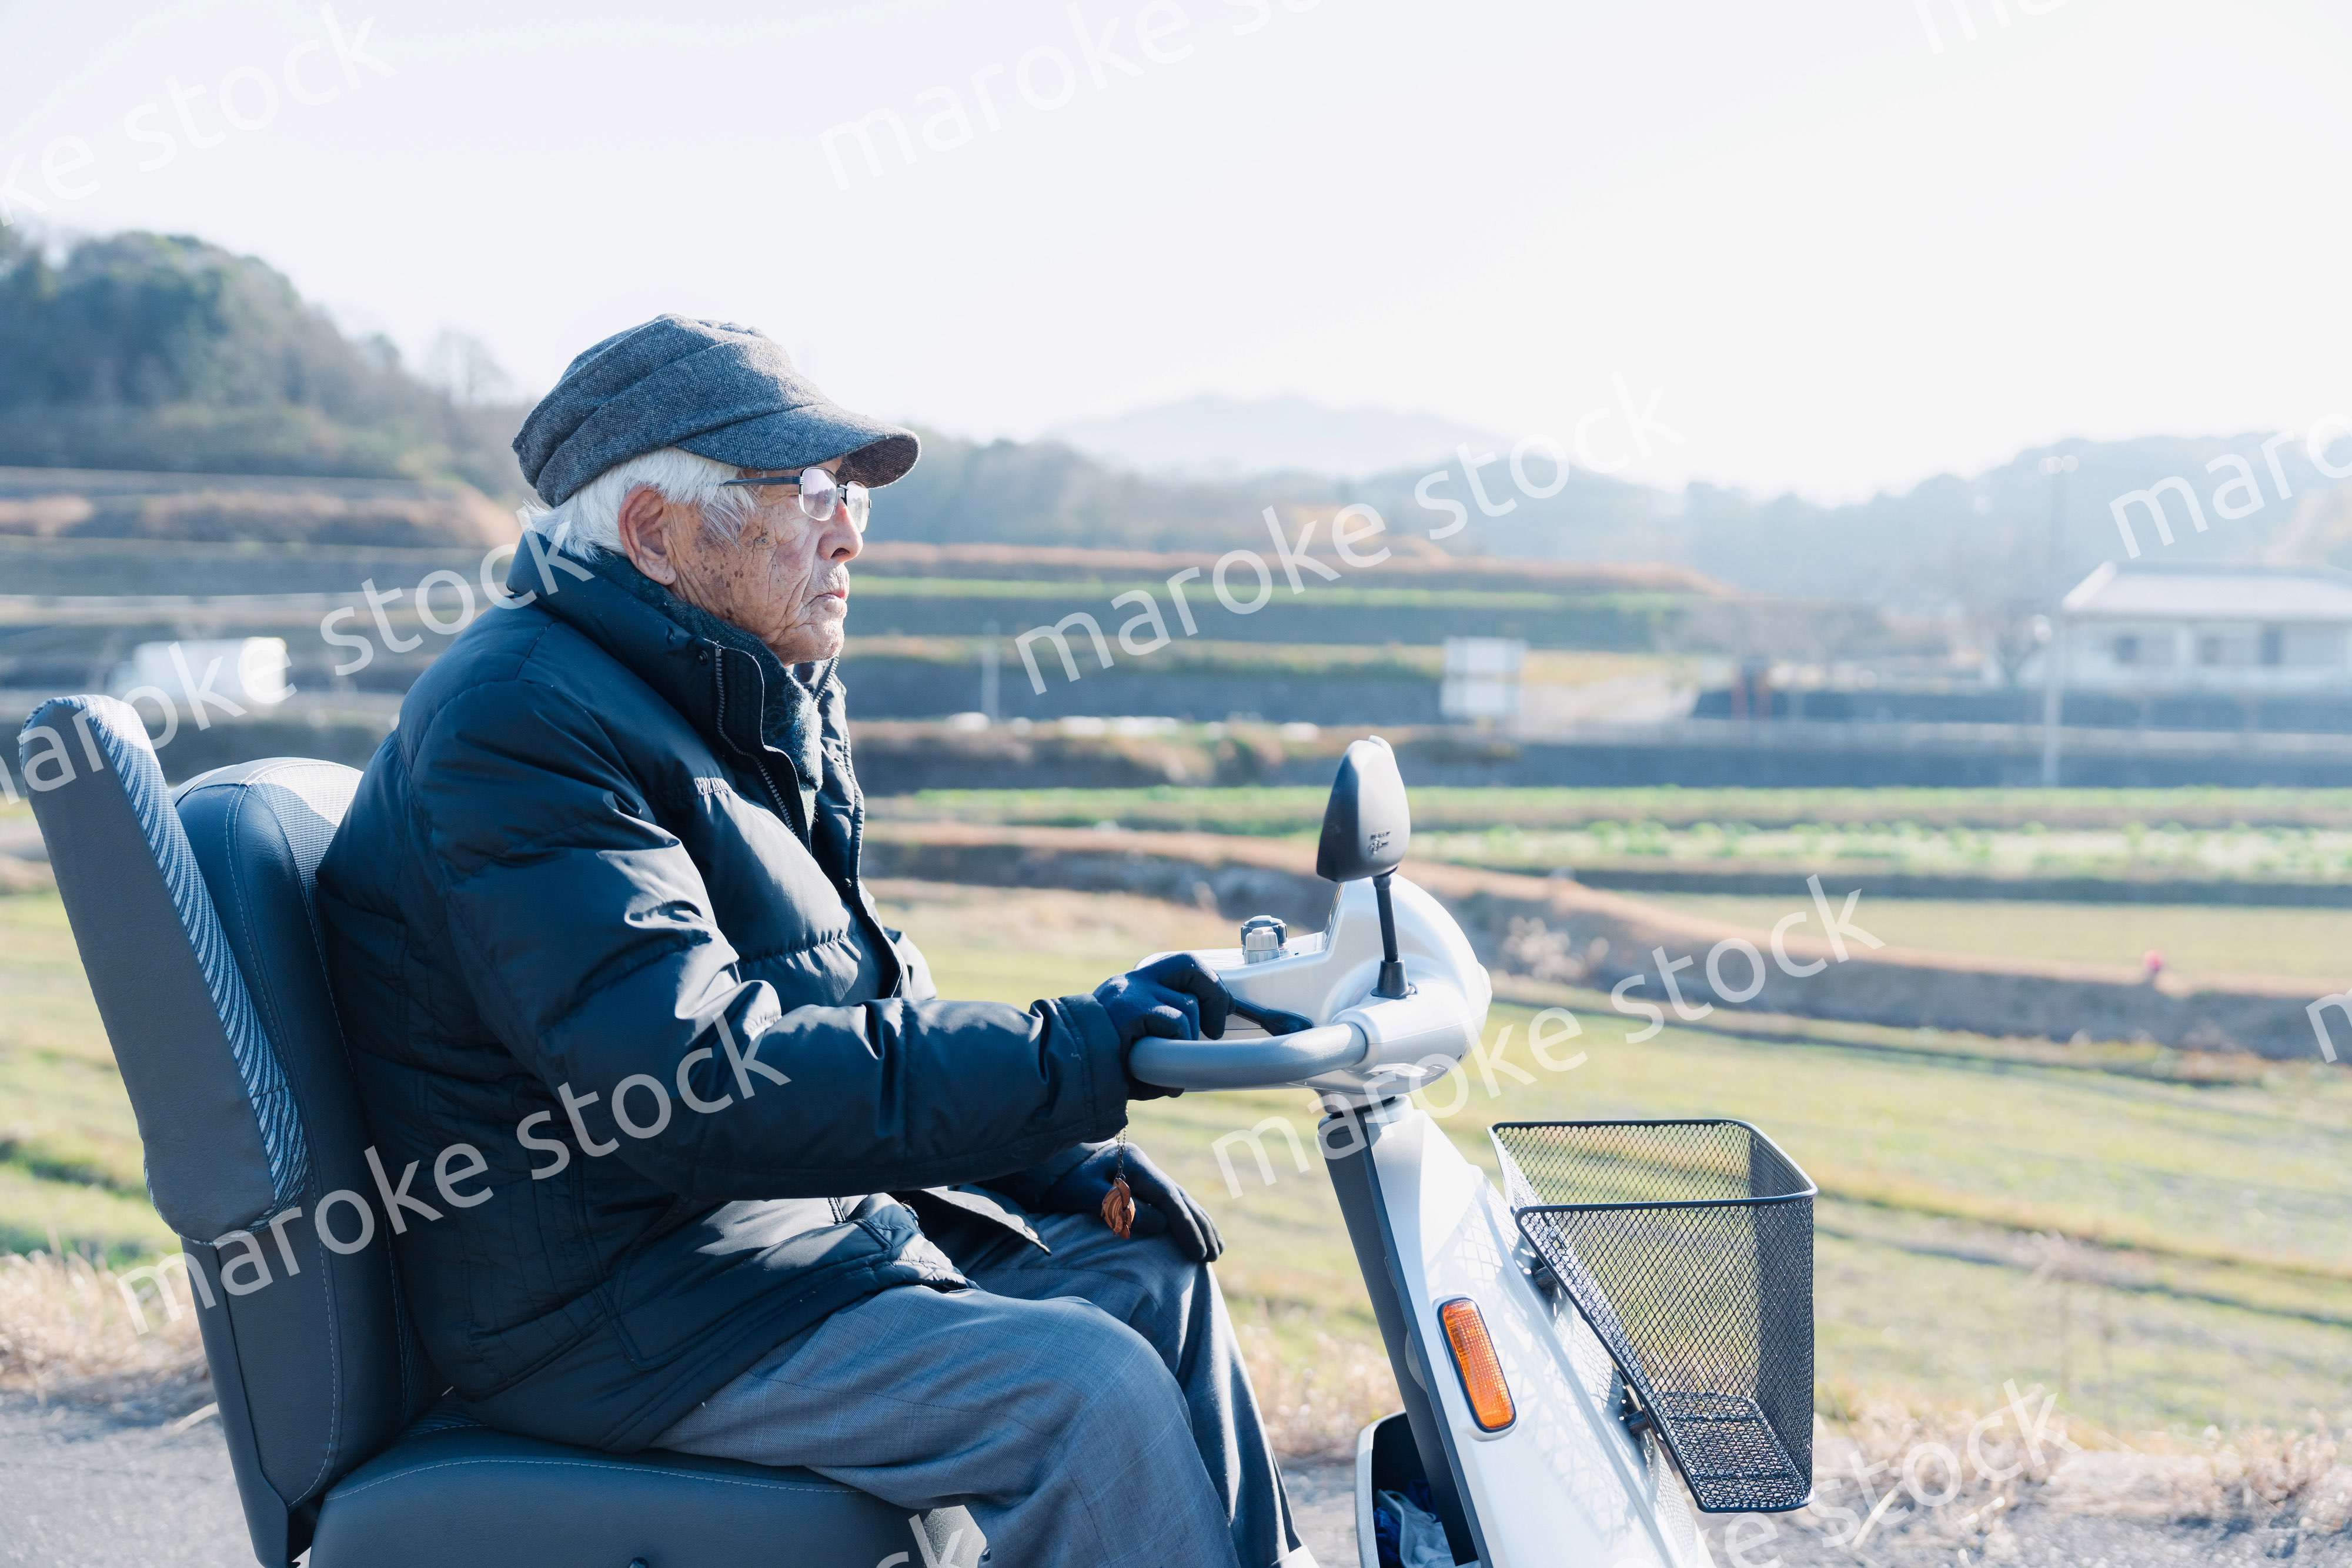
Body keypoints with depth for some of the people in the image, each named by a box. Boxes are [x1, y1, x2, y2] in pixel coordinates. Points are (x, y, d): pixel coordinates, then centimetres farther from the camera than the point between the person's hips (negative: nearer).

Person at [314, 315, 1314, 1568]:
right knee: (1089, 1390, -21)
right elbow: (696, 1073, -31)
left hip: (807, 1213, 10)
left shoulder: (759, 709, 13)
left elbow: (859, 999, 20)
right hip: (619, 1320, -10)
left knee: (1147, 1273, 12)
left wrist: (1077, 1164, 6)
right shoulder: (517, 725, -20)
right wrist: (1079, 1055, -29)